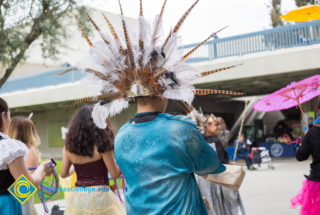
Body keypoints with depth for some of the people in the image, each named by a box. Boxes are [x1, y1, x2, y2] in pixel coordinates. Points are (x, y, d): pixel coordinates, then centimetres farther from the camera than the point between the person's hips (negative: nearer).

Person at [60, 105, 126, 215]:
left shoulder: (68, 147, 2)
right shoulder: (101, 145, -12)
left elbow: (63, 174, 8)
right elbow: (115, 174, -9)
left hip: (77, 198, 5)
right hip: (99, 196, -5)